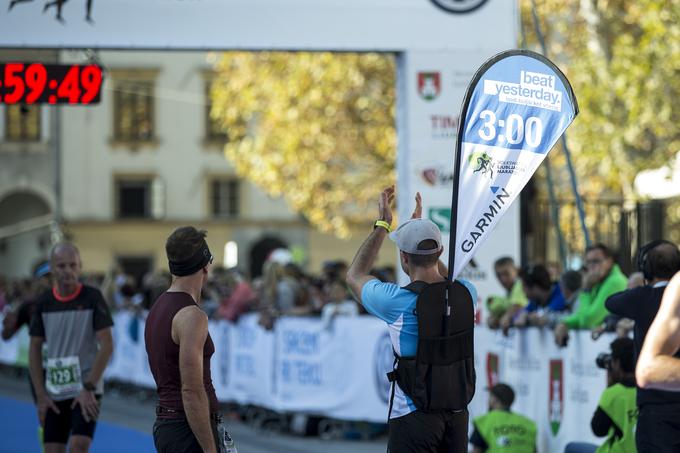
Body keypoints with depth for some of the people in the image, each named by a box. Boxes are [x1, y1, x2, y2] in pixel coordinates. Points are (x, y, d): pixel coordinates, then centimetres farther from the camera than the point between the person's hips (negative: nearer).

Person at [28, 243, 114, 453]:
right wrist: (41, 395, 1)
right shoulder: (43, 303, 3)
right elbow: (35, 349, 8)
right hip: (55, 393, 4)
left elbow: (107, 345, -9)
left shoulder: (92, 298, -6)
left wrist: (88, 388, -14)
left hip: (87, 390, -4)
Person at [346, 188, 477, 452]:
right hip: (458, 414, 5)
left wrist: (382, 225, 9)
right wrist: (421, 228, 26)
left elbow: (355, 275, 4)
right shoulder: (465, 293, -3)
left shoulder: (399, 302, -17)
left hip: (414, 417, -5)